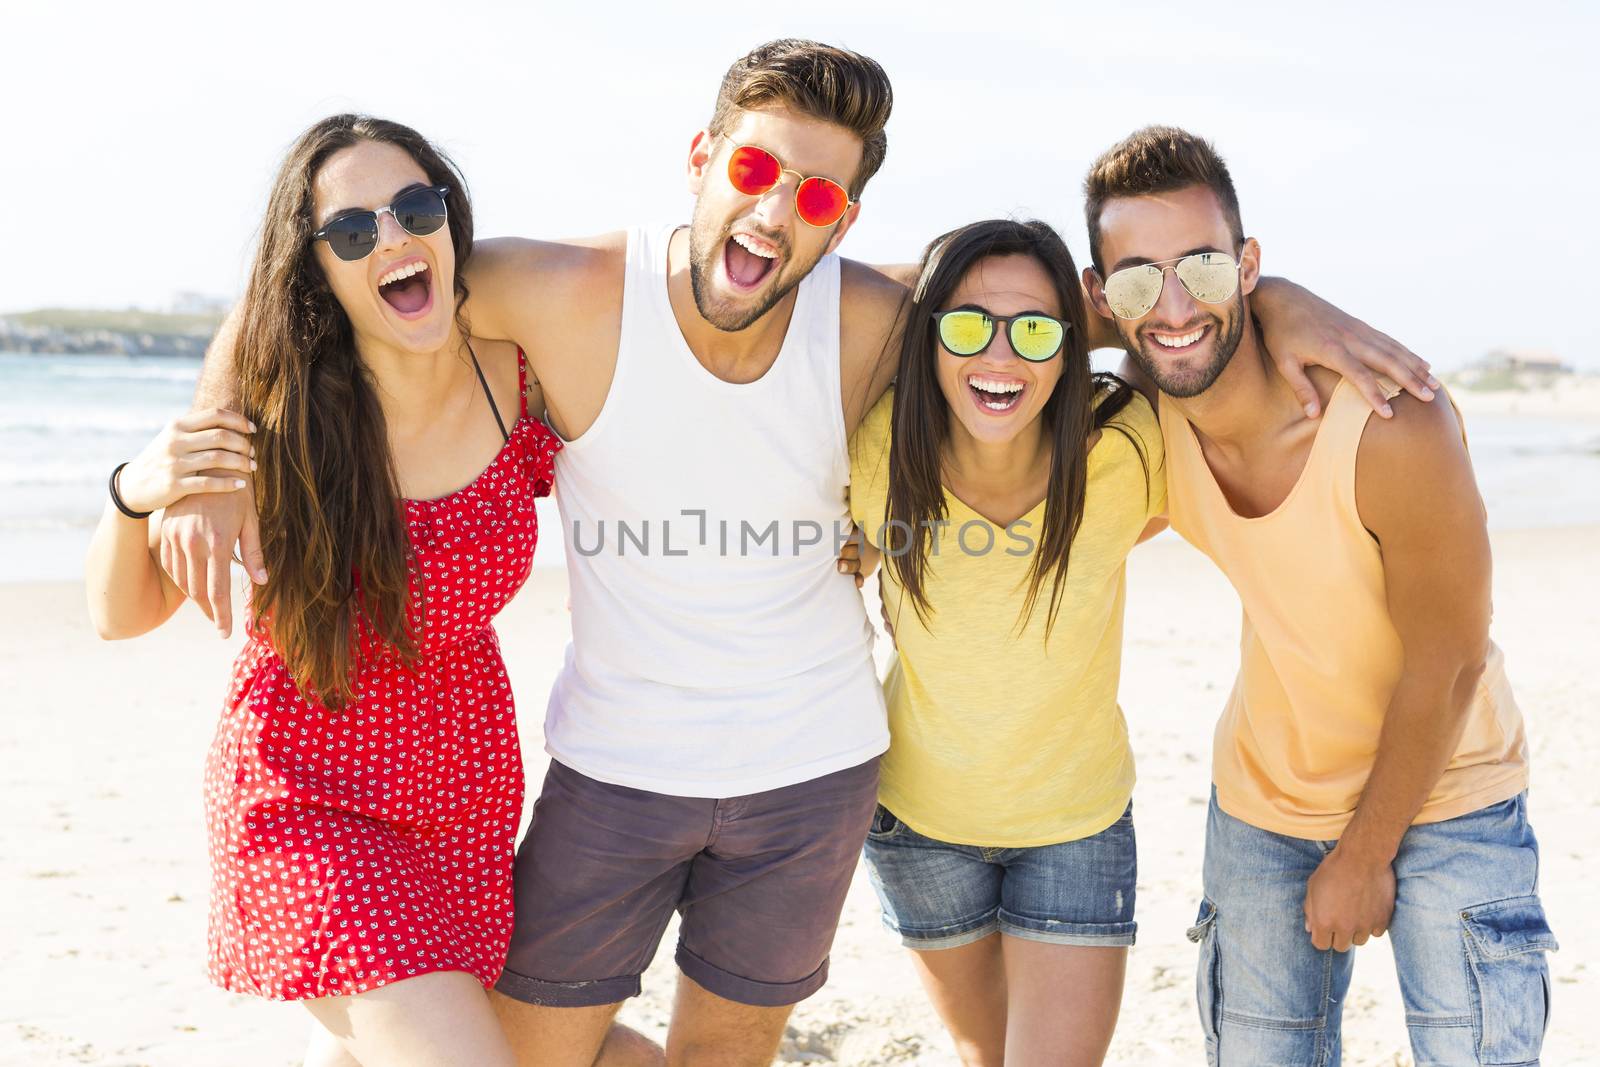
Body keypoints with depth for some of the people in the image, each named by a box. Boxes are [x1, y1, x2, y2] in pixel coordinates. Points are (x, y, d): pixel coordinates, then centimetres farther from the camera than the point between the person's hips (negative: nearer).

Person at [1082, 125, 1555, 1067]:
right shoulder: (1140, 426, -15)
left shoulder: (1393, 428, -29)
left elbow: (1446, 667, -18)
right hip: (1265, 801, 4)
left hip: (1443, 797, -4)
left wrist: (1363, 857, -7)